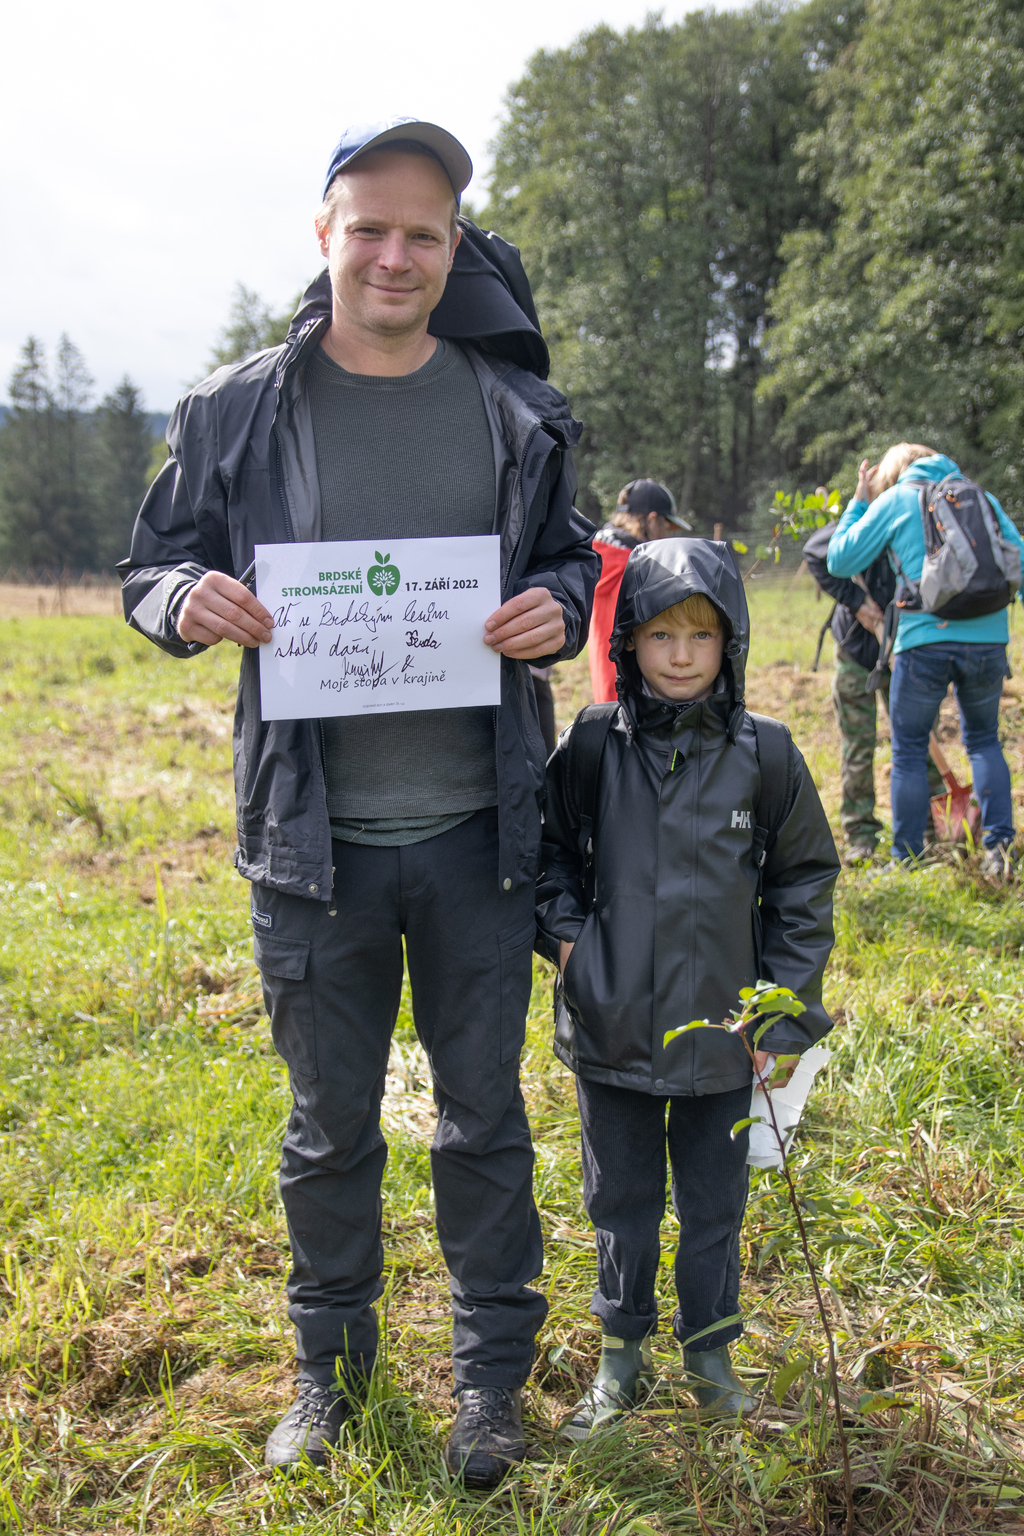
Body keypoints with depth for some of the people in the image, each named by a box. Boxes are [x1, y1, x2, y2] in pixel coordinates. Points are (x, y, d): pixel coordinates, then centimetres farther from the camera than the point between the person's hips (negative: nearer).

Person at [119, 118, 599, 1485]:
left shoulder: (515, 411, 3)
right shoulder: (239, 412, -1)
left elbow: (572, 559, 14)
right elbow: (153, 564, 7)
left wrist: (557, 607, -10)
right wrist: (189, 600, -16)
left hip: (473, 832, 1)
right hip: (313, 836, 0)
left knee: (483, 1112, 12)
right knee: (329, 1122, 14)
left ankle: (492, 1373, 32)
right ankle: (330, 1361, 37)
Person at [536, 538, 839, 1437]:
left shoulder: (765, 755, -5)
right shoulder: (589, 748, -5)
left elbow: (805, 880, 3)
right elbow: (546, 849, 10)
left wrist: (786, 1012, 0)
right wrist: (561, 927, -7)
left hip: (723, 1033, 0)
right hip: (613, 1028, 0)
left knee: (715, 1202, 14)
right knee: (621, 1201, 15)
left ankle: (711, 1354, 34)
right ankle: (622, 1355, 33)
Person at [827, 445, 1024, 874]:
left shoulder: (895, 499, 6)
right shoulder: (982, 498, 15)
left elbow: (839, 561, 9)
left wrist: (858, 501, 18)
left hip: (926, 639, -3)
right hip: (988, 638, 3)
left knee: (909, 752, 8)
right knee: (984, 741, 20)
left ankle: (908, 862, 10)